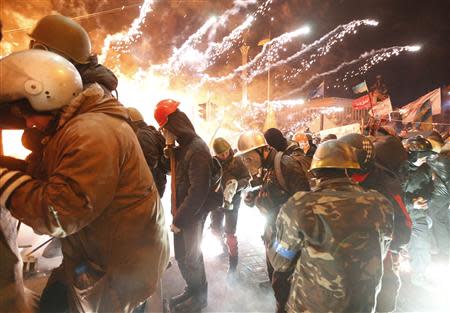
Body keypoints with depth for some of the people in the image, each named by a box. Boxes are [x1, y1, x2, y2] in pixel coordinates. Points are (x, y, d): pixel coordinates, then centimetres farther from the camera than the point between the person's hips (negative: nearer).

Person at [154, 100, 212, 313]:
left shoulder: (197, 149, -21)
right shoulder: (182, 147, 8)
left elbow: (198, 191, -24)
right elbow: (175, 172, 17)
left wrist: (179, 219, -18)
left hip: (192, 216, -8)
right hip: (181, 213, 8)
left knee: (192, 257, 9)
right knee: (181, 255, 18)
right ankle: (191, 289, 40)